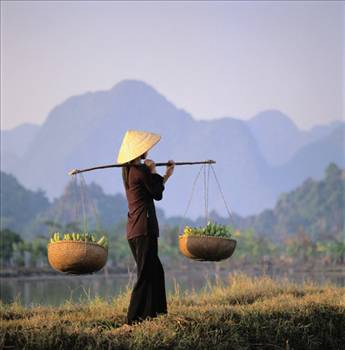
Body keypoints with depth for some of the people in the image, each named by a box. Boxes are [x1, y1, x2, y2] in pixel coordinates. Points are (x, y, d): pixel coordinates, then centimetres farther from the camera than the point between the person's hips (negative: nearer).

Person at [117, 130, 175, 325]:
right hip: (144, 229, -9)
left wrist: (167, 175, 22)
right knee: (146, 274, -6)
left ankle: (154, 312, 22)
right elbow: (158, 194, -4)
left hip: (134, 229, 9)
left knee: (155, 271, 17)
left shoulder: (128, 170, 14)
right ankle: (134, 318, -7)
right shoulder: (141, 170, -15)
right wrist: (153, 171, 5)